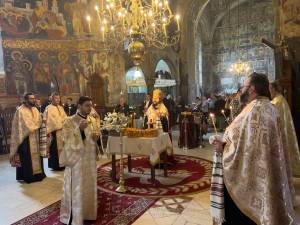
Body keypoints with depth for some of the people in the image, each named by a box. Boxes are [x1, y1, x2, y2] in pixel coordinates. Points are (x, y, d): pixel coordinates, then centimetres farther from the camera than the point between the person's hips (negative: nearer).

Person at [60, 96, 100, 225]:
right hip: (76, 159, -5)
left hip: (90, 159, 6)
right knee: (76, 188, 3)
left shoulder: (93, 120, 7)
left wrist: (97, 138, -11)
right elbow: (68, 141, -16)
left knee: (89, 186, 15)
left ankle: (88, 213, 31)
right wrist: (79, 129, -29)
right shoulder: (70, 121, -10)